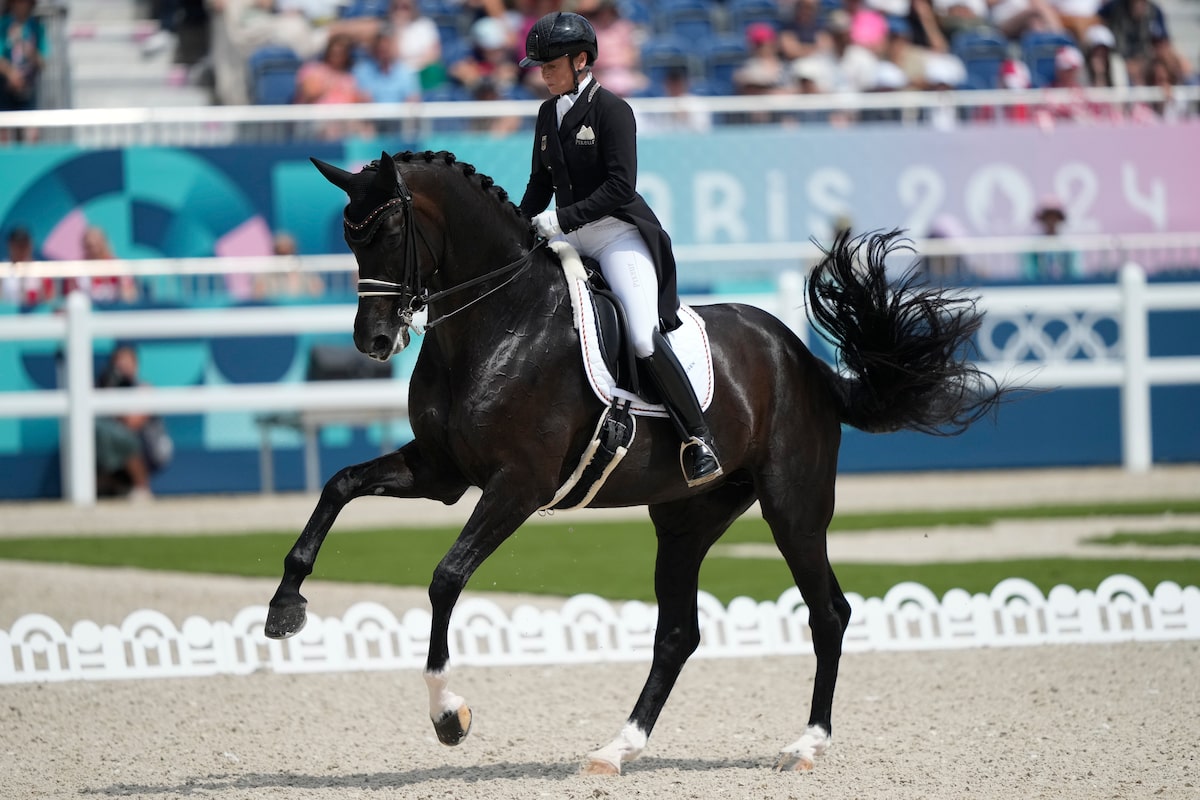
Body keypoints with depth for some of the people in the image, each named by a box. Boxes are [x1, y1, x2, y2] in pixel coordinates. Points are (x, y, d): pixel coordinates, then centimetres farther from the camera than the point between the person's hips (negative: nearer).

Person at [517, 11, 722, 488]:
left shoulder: (611, 110, -11)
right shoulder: (549, 113, 12)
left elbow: (620, 186, -19)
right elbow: (541, 183, 18)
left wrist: (563, 218, -23)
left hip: (619, 233, -8)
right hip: (572, 240, 8)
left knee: (644, 339, -21)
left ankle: (698, 440, -15)